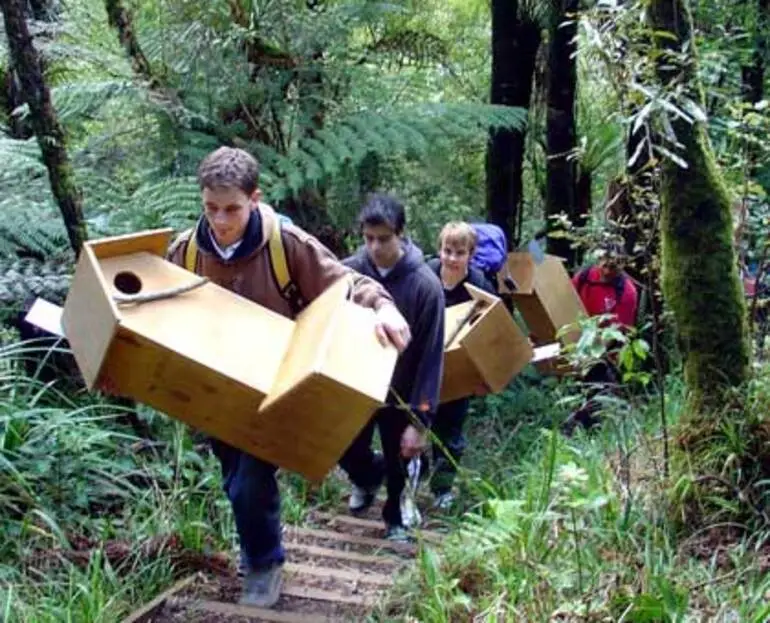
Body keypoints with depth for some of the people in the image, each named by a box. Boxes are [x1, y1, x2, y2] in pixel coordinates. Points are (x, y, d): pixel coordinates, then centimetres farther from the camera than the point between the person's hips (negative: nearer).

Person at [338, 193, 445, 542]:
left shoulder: (426, 285, -18)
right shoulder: (347, 272, -14)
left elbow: (431, 357, -16)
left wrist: (421, 419, -18)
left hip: (400, 394, -2)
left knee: (398, 465, 13)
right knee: (348, 453, 13)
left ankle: (396, 518, 42)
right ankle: (368, 478, 49)